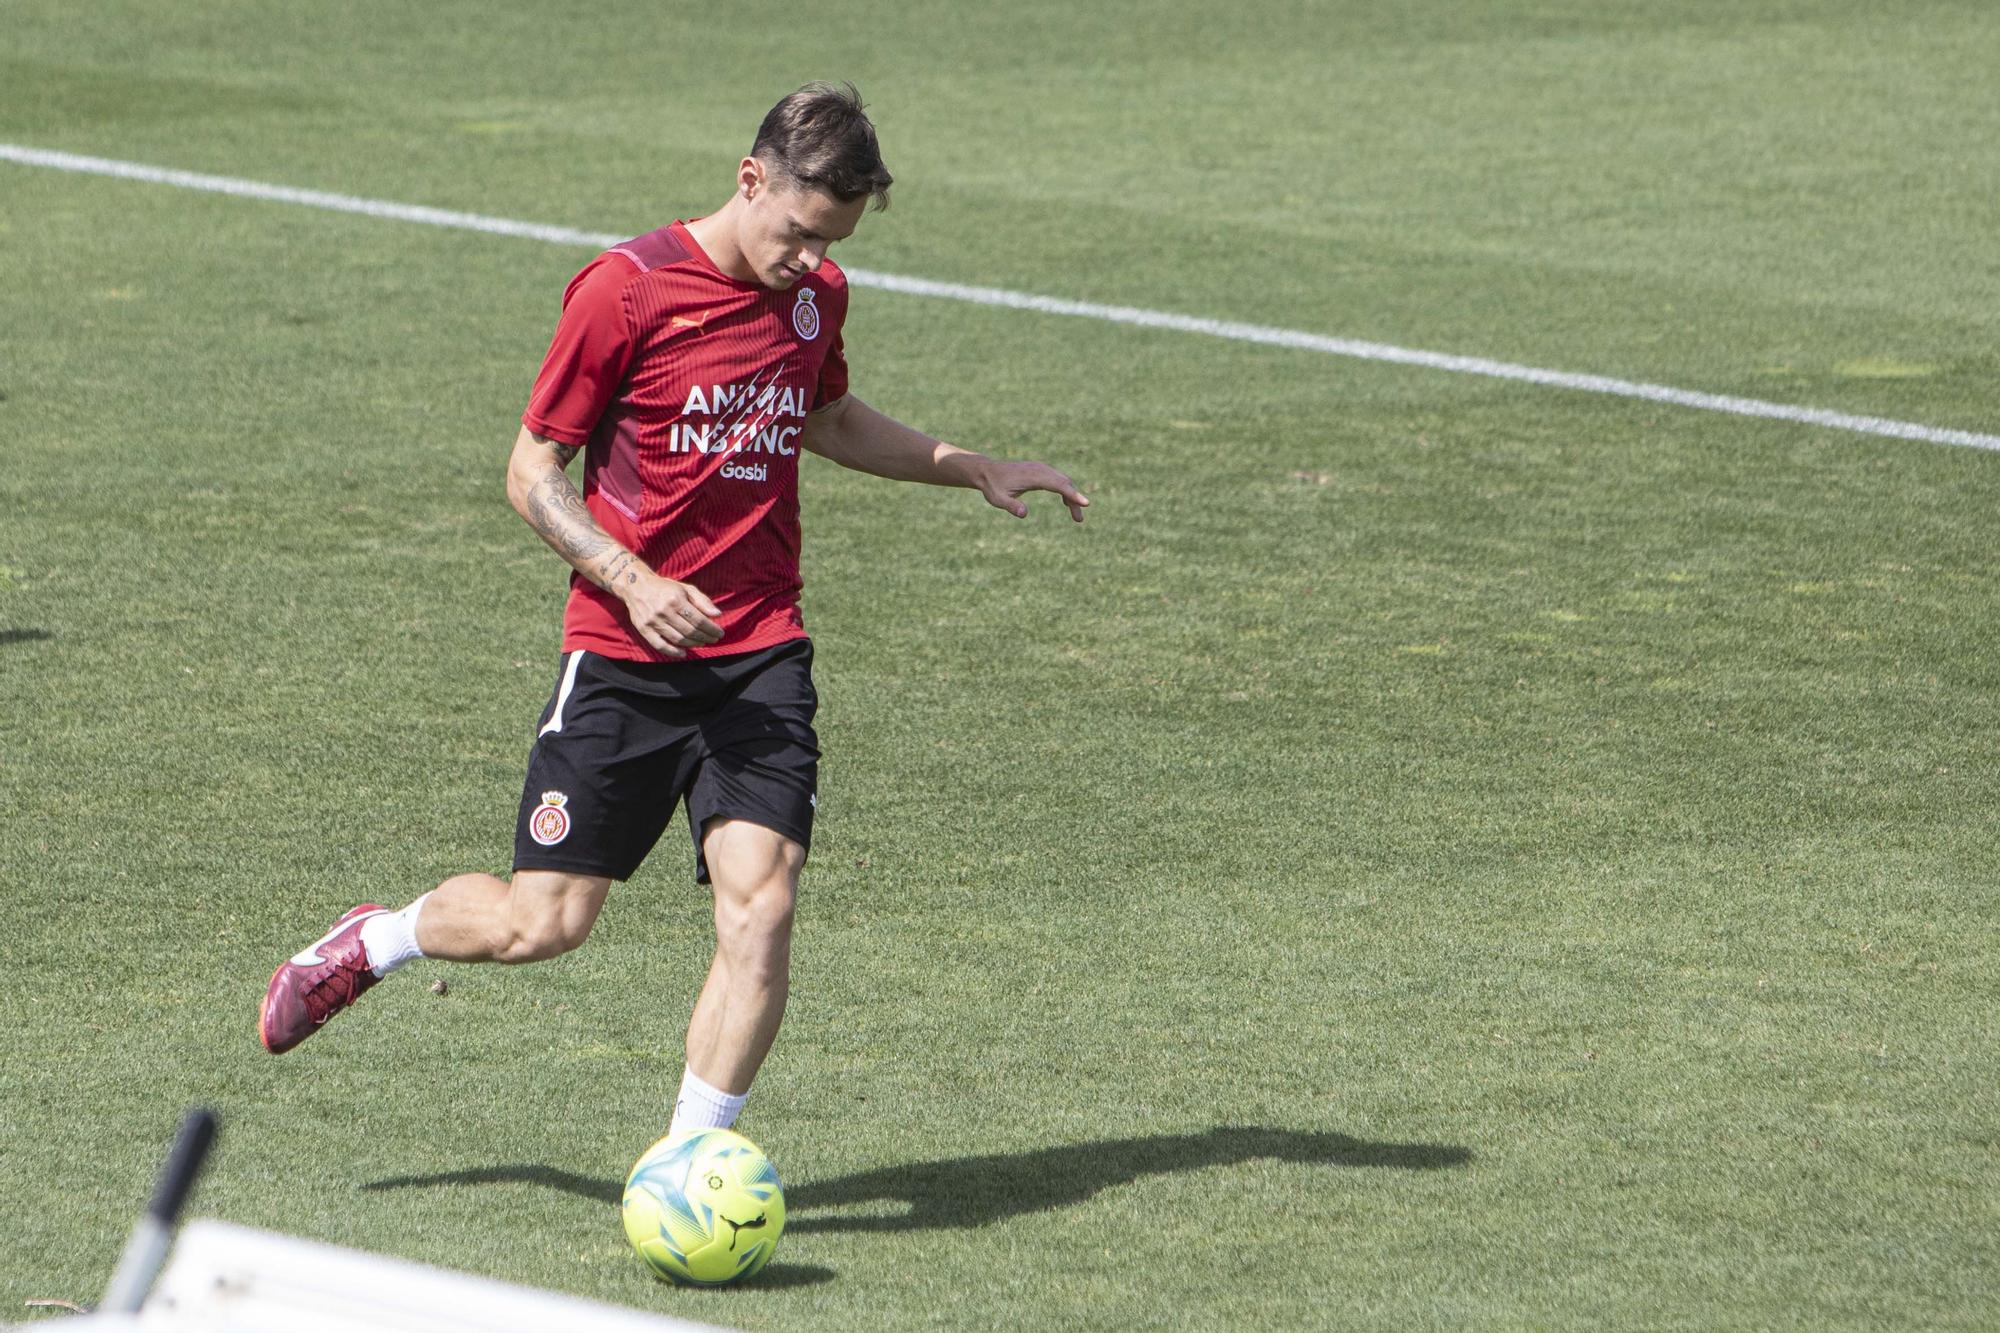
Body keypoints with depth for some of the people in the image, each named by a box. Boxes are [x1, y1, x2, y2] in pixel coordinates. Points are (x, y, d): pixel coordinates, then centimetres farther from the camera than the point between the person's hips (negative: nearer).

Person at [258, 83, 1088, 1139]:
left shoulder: (817, 295, 6)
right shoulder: (626, 290, -11)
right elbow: (532, 470, -7)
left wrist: (973, 469, 19)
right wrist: (634, 581, -20)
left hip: (760, 654, 4)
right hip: (623, 655, -4)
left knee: (760, 909, -15)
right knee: (540, 923, -1)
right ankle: (369, 943, 30)